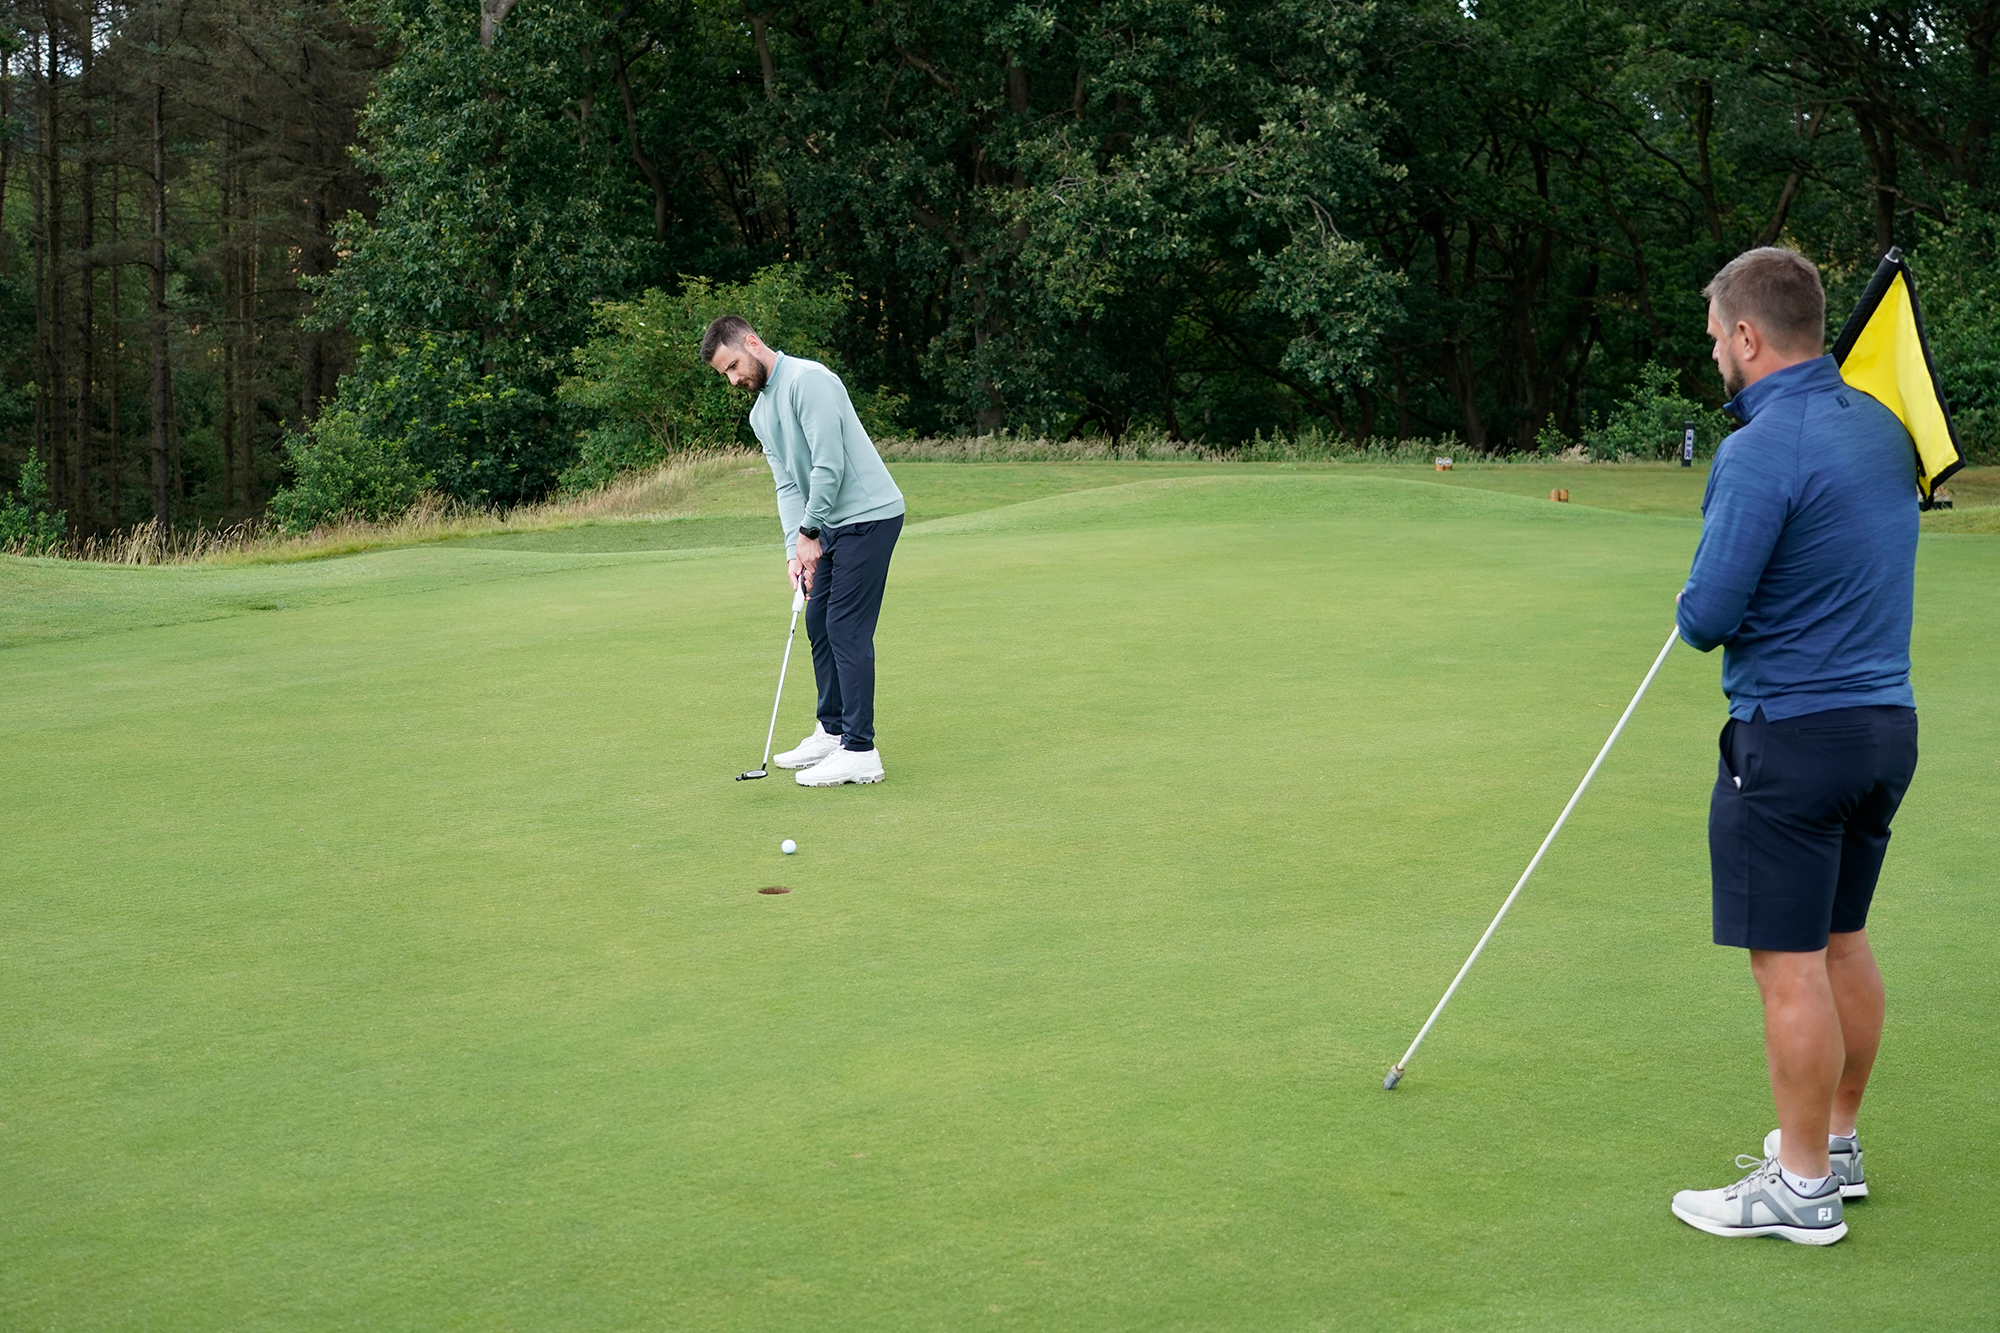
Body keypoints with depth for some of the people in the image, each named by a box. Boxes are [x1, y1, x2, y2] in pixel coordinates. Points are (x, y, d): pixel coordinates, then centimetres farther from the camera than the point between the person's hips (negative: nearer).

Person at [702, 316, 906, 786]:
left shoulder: (807, 380, -16)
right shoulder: (760, 413, 14)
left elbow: (829, 465, -21)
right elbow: (788, 484, 11)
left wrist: (809, 532, -14)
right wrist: (795, 548, -3)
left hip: (868, 514, -10)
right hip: (830, 523, 10)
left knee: (847, 629, -11)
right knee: (818, 623, 12)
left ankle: (859, 751, -10)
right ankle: (833, 732, 24)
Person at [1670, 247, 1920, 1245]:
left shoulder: (1762, 451, -19)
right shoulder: (1881, 424, 8)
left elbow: (1706, 619, -19)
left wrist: (1694, 601, 4)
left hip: (1792, 733, -9)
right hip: (1889, 717, 9)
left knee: (1789, 963, 0)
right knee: (1841, 941, 19)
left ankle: (1803, 1187, 7)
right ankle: (1836, 1143, 30)